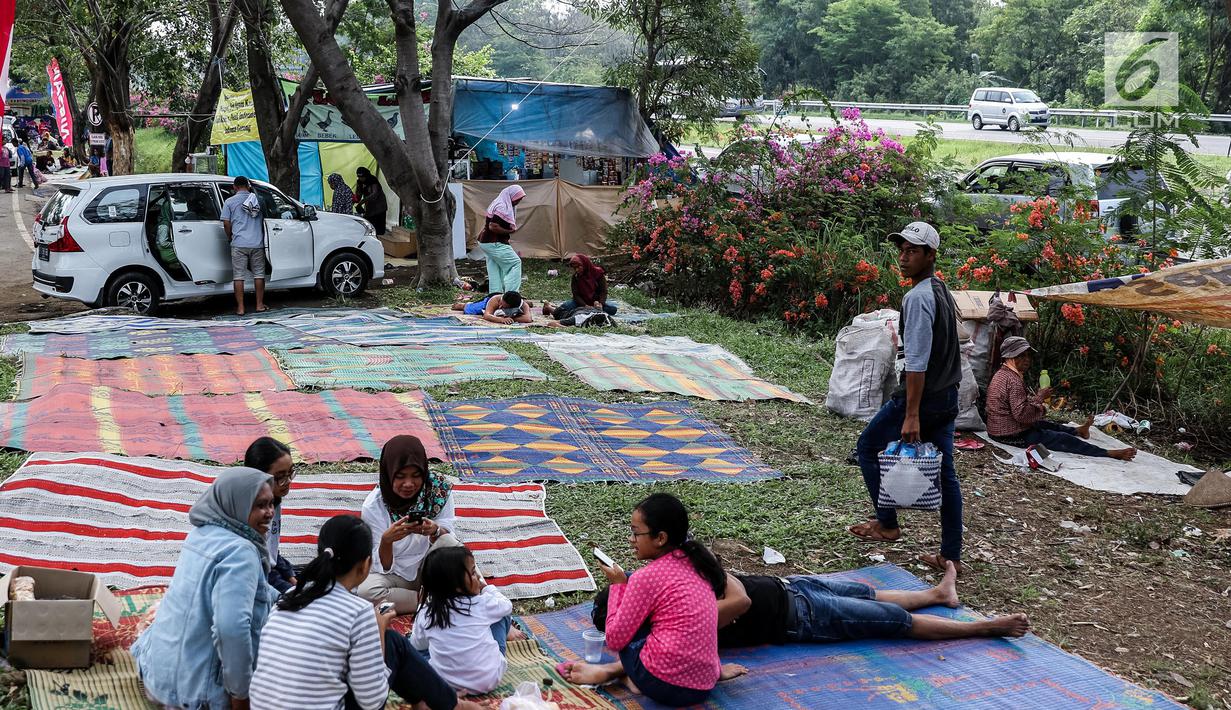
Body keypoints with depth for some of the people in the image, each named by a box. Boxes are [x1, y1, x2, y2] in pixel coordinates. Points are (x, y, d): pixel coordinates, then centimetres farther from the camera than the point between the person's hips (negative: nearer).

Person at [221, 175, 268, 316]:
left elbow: (226, 223, -1)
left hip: (239, 244, -2)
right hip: (257, 243, 2)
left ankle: (240, 308, 0)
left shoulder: (229, 202, 1)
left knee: (239, 276, 1)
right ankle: (260, 305, 14)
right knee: (259, 274, 11)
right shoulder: (258, 199, 10)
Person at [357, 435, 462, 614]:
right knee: (365, 590, -33)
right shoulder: (373, 506, -17)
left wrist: (435, 531, -36)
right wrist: (387, 540, -37)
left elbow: (447, 540, -13)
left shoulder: (440, 491, -13)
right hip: (395, 575, 0)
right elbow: (382, 567, -15)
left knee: (447, 541, -30)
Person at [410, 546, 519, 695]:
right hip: (488, 680, -1)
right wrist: (488, 588, 23)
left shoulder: (426, 612, -9)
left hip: (443, 681, 1)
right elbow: (507, 605, 7)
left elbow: (417, 645, 7)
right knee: (503, 614, 15)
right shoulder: (483, 603, -14)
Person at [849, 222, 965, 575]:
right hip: (948, 397, 9)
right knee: (945, 472, 10)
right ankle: (951, 556, 13)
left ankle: (887, 524, 15)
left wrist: (911, 415, -24)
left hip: (922, 396, -8)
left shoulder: (918, 297, -18)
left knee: (868, 448, 11)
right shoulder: (942, 290, 11)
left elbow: (917, 362, -23)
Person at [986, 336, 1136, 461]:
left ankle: (1077, 430, 57)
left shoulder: (1001, 374, 9)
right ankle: (1111, 454, -1)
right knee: (1063, 439, -5)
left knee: (1044, 424, 32)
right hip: (1014, 436, -10)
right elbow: (1022, 414, -30)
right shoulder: (1013, 381, -24)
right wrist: (1039, 397, -18)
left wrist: (1037, 406, 5)